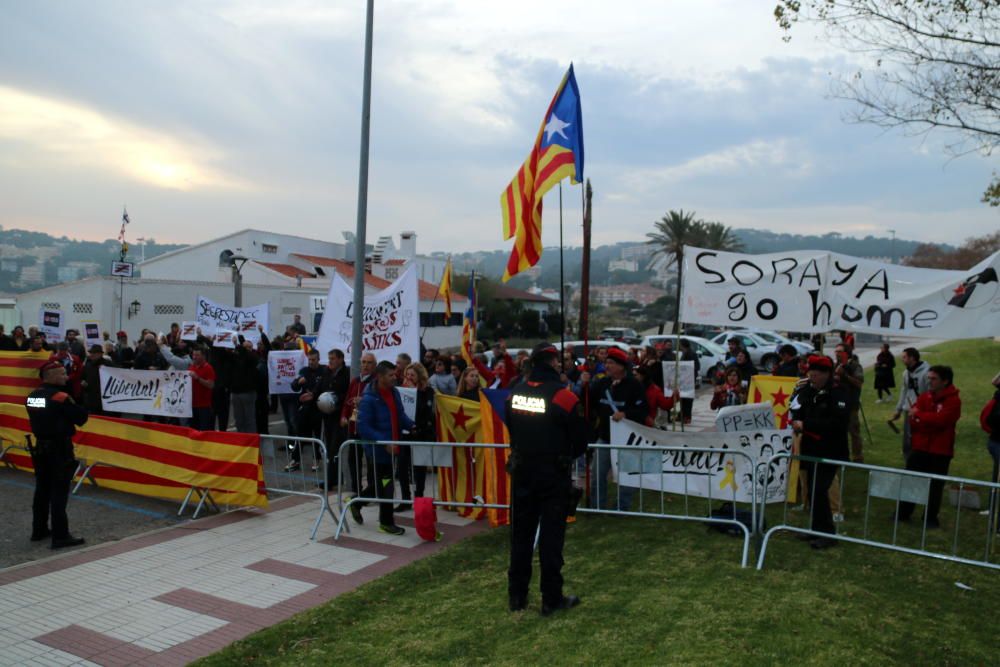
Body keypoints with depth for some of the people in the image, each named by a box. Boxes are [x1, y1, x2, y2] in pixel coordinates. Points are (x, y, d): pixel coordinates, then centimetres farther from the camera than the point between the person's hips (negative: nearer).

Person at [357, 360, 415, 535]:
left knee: (378, 485, 19)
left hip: (391, 448, 8)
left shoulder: (394, 392, 4)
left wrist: (412, 426, -5)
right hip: (377, 450, -8)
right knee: (385, 487, 2)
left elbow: (400, 415, 15)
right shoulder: (368, 399, -20)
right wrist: (385, 442, -27)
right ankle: (386, 522, 16)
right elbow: (363, 427, -22)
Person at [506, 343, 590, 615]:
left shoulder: (515, 393, 0)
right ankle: (552, 598, 12)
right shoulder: (563, 396, -16)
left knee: (520, 533, 13)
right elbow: (581, 439, -9)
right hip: (554, 473, -4)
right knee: (551, 536, 4)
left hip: (521, 471, 5)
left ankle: (517, 595, 22)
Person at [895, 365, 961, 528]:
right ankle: (903, 513, 21)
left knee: (935, 485, 6)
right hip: (919, 447, 5)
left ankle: (931, 518, 19)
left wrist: (919, 415, -15)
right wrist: (931, 425, -17)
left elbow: (940, 420, -26)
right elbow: (913, 421, -1)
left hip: (940, 450, -5)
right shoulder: (924, 397, 5)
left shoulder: (953, 401, -11)